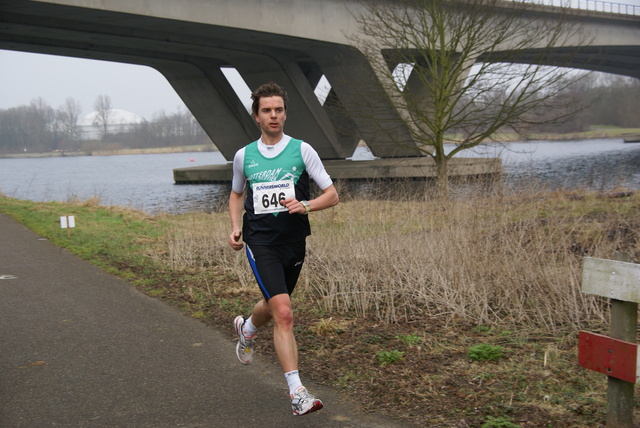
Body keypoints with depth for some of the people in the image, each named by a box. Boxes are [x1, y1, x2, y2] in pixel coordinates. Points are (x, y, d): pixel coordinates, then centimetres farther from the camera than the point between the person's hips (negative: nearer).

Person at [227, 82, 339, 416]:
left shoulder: (302, 150, -1)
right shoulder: (244, 156, 5)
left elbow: (332, 195, -1)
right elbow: (237, 194, 23)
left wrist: (305, 205, -20)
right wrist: (235, 228, 7)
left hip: (294, 241, 2)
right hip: (260, 241, -1)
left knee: (273, 305, 20)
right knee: (284, 313, -16)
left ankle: (247, 329, 57)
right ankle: (297, 393, -12)